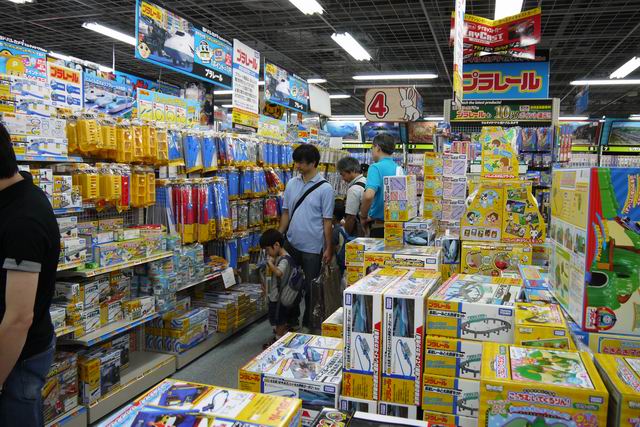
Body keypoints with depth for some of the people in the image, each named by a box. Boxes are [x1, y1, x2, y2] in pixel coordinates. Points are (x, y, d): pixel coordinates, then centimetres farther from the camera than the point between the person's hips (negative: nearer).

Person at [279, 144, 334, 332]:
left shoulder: (325, 188, -10)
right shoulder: (292, 183, 5)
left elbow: (327, 221, -8)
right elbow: (286, 213, 10)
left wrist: (328, 248, -8)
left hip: (312, 247, -5)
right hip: (291, 244, 5)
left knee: (310, 288, 8)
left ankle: (308, 325, 26)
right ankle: (291, 320, 35)